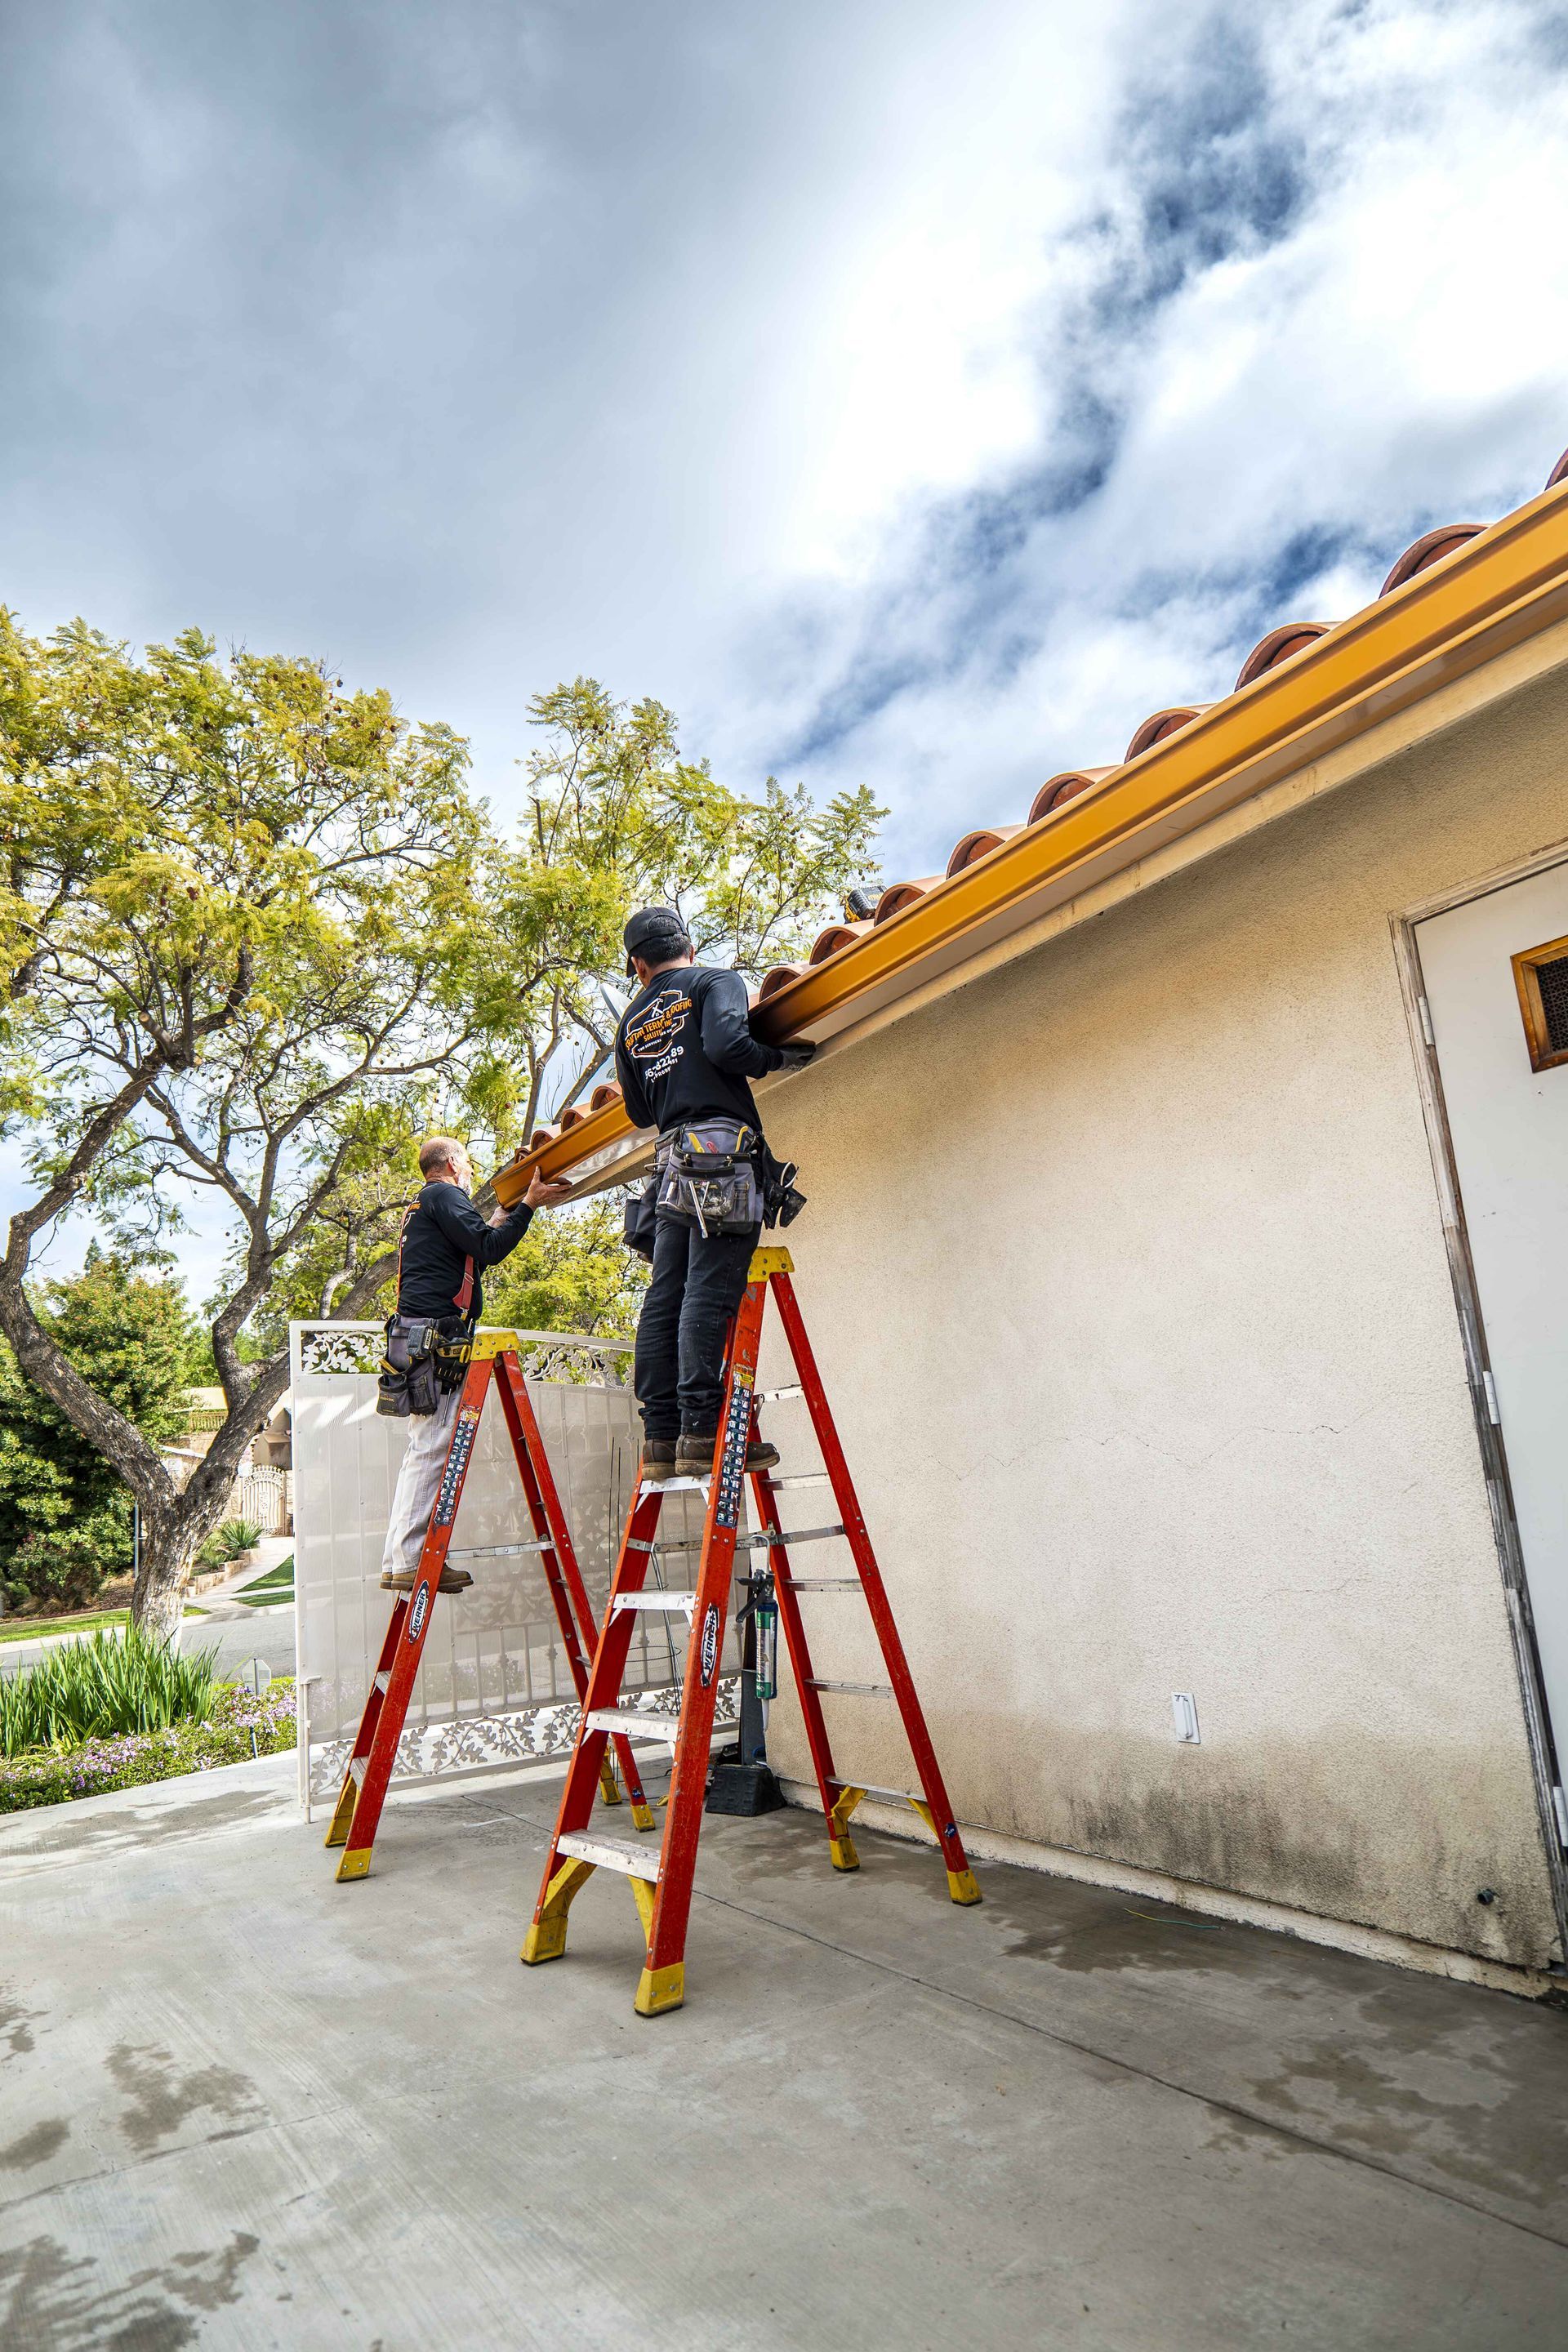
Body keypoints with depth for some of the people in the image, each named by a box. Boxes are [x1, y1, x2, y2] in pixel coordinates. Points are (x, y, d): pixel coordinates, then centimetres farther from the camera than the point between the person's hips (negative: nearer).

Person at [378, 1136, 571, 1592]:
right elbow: (487, 1250, -12)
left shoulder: (422, 1206, 29)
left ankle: (401, 1561, 7)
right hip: (436, 1334, -11)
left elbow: (468, 1255, 33)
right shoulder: (444, 1195, -1)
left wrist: (495, 1225, 35)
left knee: (424, 1450, 8)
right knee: (432, 1448, -12)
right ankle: (407, 1562, -14)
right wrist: (528, 1205, -6)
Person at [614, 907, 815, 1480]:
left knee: (664, 1299, 5)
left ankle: (660, 1439, 4)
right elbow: (727, 1045, -14)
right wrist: (779, 1058, 2)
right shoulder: (715, 982, 6)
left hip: (672, 1164, 6)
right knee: (708, 1294, -12)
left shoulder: (631, 1022, 24)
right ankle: (701, 1436, -15)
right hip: (723, 1152, -6)